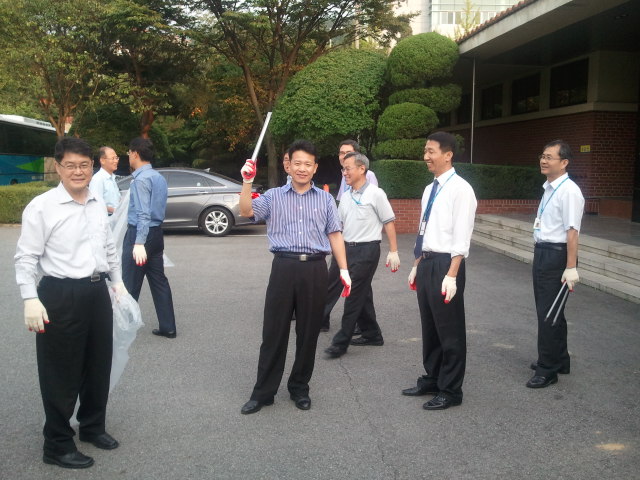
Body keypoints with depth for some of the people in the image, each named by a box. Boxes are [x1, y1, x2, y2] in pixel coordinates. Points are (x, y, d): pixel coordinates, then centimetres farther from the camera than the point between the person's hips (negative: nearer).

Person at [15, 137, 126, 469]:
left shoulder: (99, 205, 8)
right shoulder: (41, 207, -12)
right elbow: (26, 258, -12)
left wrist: (118, 282, 19)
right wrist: (31, 299, -19)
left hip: (97, 292, 7)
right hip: (60, 295, -6)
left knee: (99, 366, 18)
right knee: (61, 373, 4)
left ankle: (93, 426, 40)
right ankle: (58, 445, 21)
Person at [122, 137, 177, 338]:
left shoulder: (141, 179, -15)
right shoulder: (159, 177, 13)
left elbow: (143, 214, -24)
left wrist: (139, 243, -30)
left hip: (139, 233, -9)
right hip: (157, 233, 9)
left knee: (130, 285, 0)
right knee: (158, 280, 11)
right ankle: (168, 327, 13)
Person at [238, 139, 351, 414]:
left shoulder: (325, 199, 12)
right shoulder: (273, 196, 9)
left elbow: (335, 235, 10)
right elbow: (247, 212, -6)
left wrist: (344, 270, 5)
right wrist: (248, 182, -18)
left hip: (315, 269, 1)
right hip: (284, 267, -1)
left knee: (309, 333, 8)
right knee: (274, 332, 2)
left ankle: (300, 389, 24)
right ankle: (263, 392, 14)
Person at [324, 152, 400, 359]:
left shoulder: (375, 194, -8)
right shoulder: (346, 196, 12)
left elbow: (389, 222, -6)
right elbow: (338, 224, 19)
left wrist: (393, 251, -8)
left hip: (367, 250, -7)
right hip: (347, 248, 7)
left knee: (354, 295, -5)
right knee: (362, 294, 14)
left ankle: (341, 342, 0)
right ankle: (372, 334, 27)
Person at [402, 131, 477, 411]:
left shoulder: (460, 189, -13)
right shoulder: (429, 190, 12)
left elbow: (461, 237, -17)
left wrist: (451, 275, -21)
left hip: (445, 264, -8)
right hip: (426, 263, 8)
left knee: (449, 330, 4)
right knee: (429, 327, 18)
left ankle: (450, 390, 17)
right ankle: (432, 379, 33)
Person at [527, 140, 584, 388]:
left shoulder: (568, 191, -17)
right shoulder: (548, 188, 11)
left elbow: (572, 231, -22)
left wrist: (571, 268, -25)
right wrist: (541, 254, 19)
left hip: (556, 256, -10)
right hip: (542, 253, 10)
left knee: (549, 313, -3)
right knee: (545, 310, 19)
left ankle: (548, 370, 10)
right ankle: (558, 360, 36)